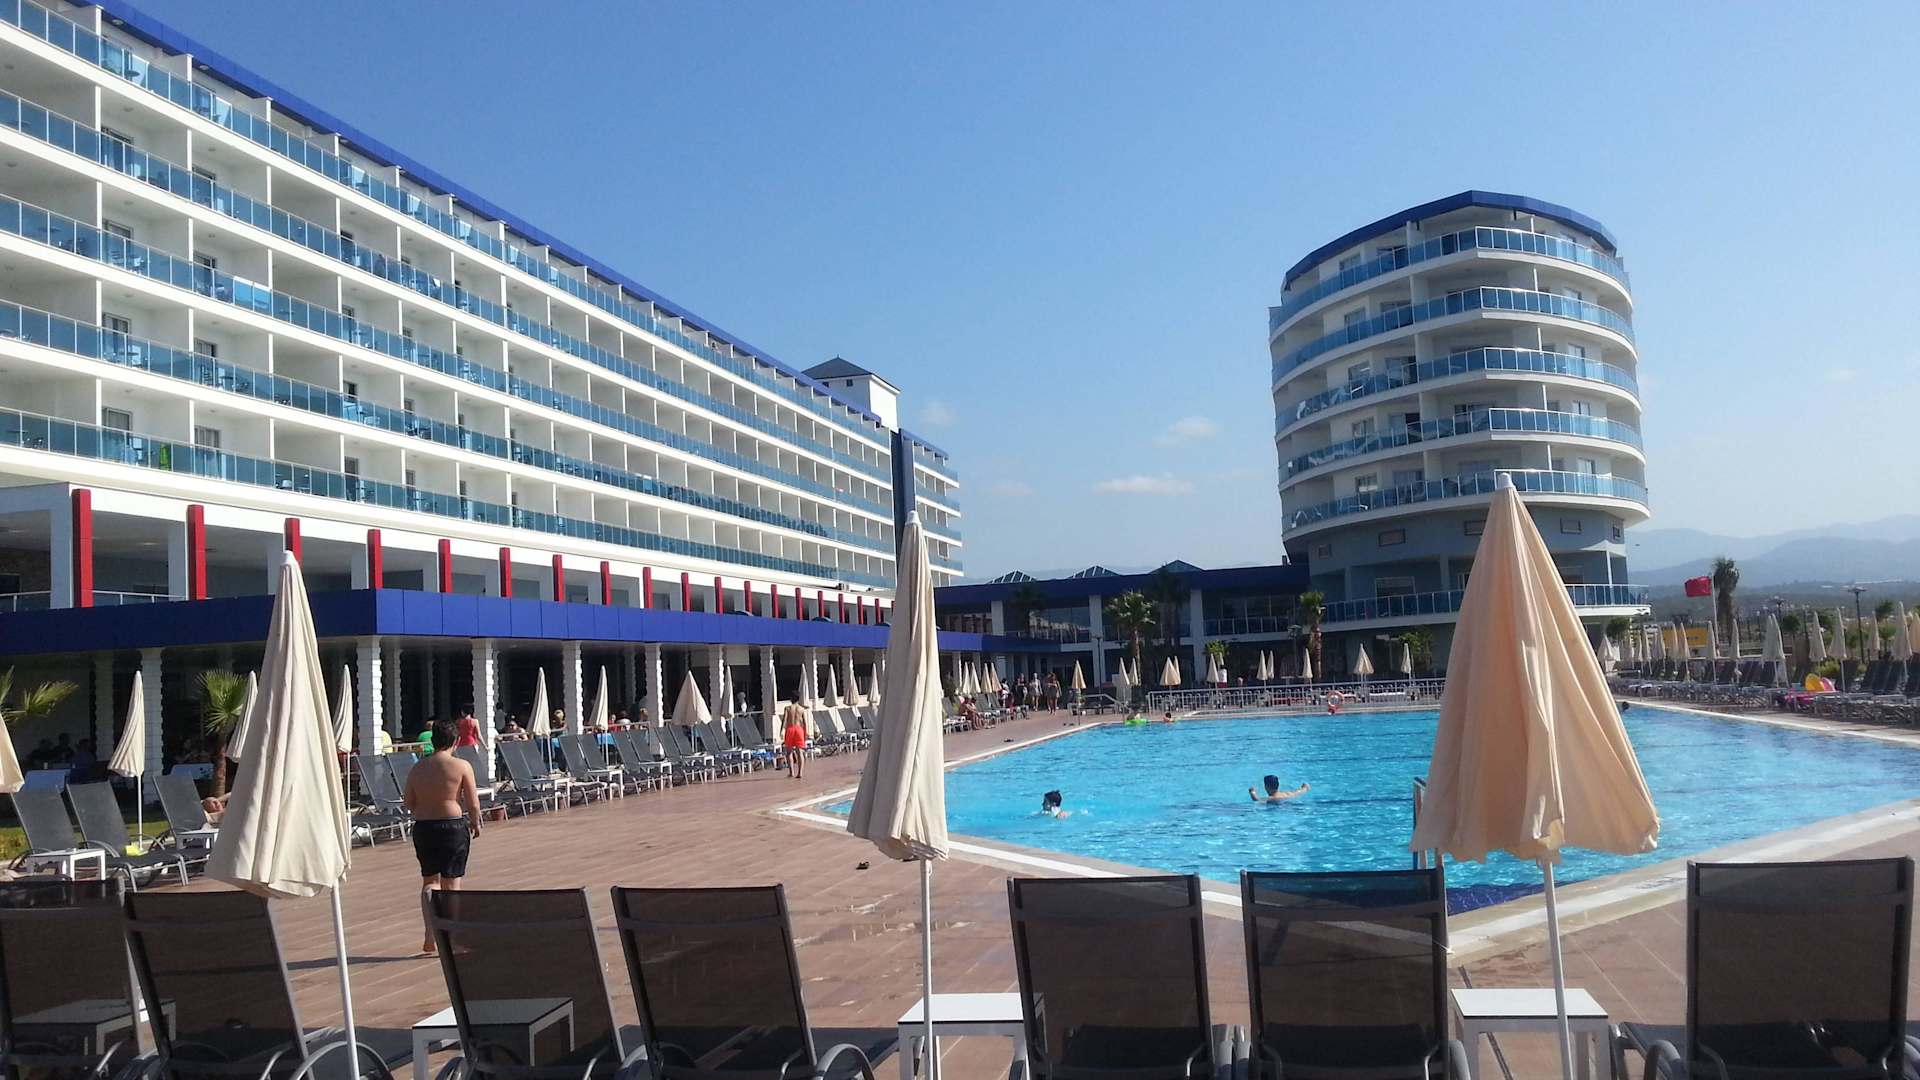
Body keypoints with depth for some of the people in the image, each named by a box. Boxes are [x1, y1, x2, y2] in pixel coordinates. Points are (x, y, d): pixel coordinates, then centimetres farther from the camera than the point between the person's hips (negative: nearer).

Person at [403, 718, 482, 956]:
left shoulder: (417, 769, 3)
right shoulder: (462, 766, -8)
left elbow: (408, 803, 7)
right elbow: (473, 803, -9)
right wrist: (475, 824, 8)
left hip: (423, 828, 3)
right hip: (453, 826, -3)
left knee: (429, 879, 17)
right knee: (451, 882, 6)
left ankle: (430, 934, 6)